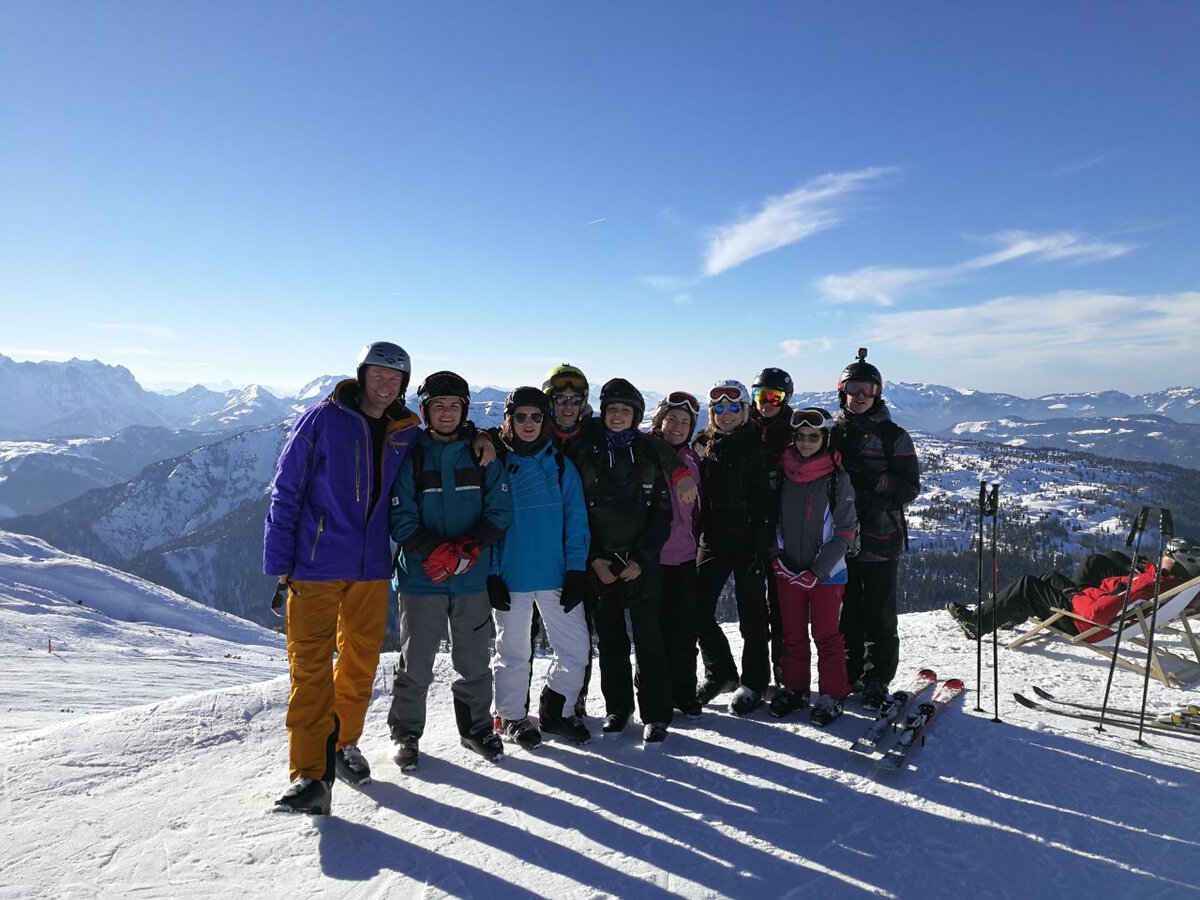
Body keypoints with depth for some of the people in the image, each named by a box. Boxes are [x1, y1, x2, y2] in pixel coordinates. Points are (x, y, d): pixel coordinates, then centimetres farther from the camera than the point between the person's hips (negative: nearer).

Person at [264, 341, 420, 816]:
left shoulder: (406, 433, 5)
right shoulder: (322, 420, -6)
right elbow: (286, 492, -5)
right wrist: (280, 561, -6)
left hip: (371, 567, 4)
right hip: (316, 566, -4)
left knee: (362, 660, 14)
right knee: (311, 665, -4)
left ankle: (343, 742, 33)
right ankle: (310, 773, 4)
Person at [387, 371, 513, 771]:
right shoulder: (410, 457, -1)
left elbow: (499, 510, 0)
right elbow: (401, 519, -6)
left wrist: (469, 548, -15)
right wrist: (436, 552, -20)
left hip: (472, 579, 2)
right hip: (421, 577, -2)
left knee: (474, 662, 12)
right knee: (415, 665, 8)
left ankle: (476, 728, 31)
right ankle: (406, 734, 27)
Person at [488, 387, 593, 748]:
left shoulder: (560, 463, 3)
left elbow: (575, 520, 1)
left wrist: (576, 571, -6)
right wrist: (492, 575, -6)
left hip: (557, 576, 2)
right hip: (511, 579, -1)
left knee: (575, 649, 4)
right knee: (513, 651, 11)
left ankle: (553, 711, 26)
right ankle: (512, 718, 31)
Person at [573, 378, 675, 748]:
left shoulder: (649, 453, 2)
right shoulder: (585, 452, 3)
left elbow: (662, 512, 1)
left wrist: (641, 559, -8)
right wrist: (594, 558, -7)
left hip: (642, 564, -1)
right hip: (599, 565, 1)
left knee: (649, 641, 0)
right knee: (610, 641, 11)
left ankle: (655, 716, 12)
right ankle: (618, 708, 26)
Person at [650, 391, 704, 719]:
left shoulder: (692, 459, 11)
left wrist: (695, 539, 16)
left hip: (684, 555, 4)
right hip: (650, 555, -4)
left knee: (684, 626, 8)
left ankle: (684, 692, 21)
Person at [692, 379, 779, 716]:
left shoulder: (756, 448, -4)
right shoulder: (702, 446, 8)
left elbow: (766, 501, -8)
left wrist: (761, 546, -14)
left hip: (748, 543, -4)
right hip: (713, 542, 4)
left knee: (751, 615, 6)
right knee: (698, 610, 2)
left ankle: (753, 682, 23)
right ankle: (720, 673, 23)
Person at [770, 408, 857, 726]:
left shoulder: (837, 478, -8)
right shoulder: (782, 472, 2)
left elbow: (846, 531, -8)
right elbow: (772, 517, 10)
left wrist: (818, 569, -14)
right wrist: (777, 556, -1)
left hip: (826, 571, -3)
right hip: (787, 568, 4)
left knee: (826, 634, 3)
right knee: (792, 633, 13)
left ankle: (832, 694, 17)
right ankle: (794, 688, 27)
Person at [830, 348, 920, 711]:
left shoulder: (893, 435, 0)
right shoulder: (834, 432, 9)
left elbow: (910, 487, -3)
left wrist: (876, 482, -18)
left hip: (880, 538, -3)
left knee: (879, 613, 4)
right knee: (846, 609, 11)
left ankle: (877, 679, 16)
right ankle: (847, 673, 25)